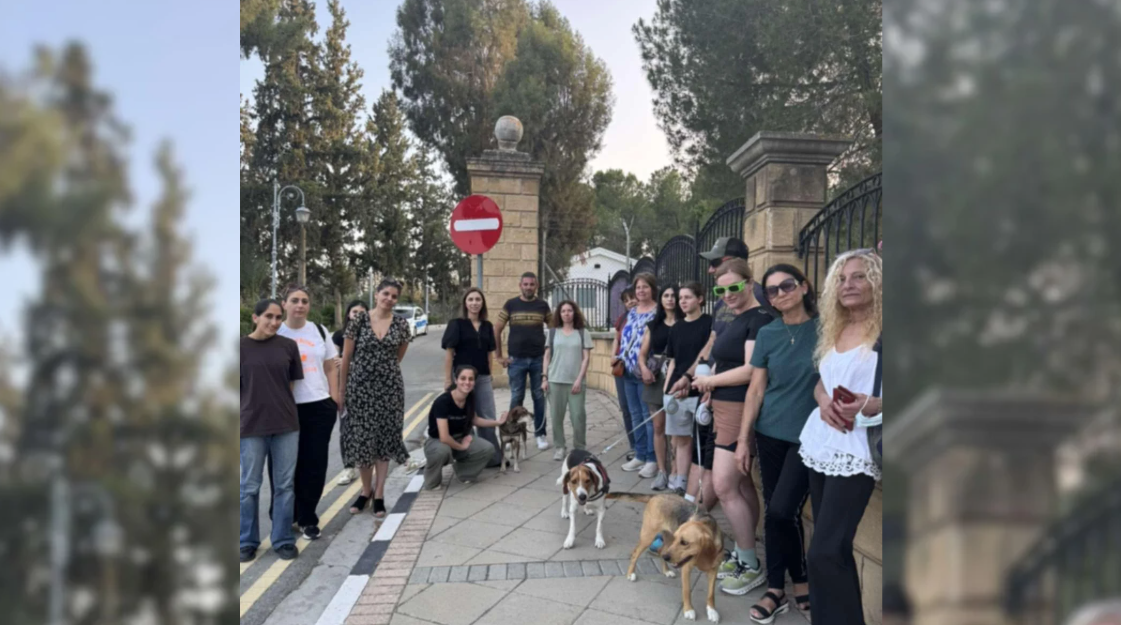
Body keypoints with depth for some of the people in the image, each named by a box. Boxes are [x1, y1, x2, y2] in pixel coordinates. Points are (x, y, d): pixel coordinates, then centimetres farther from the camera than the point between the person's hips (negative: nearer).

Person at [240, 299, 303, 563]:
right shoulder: (242, 347, -3)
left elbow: (292, 382, 9)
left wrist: (281, 406, 3)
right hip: (251, 426, -2)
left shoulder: (288, 346, 2)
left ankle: (283, 540, 21)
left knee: (285, 485, 9)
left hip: (287, 425, 2)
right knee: (250, 487, 9)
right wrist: (253, 406, -1)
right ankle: (247, 542, 24)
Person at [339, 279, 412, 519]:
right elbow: (346, 357, 1)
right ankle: (366, 490, 23)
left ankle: (379, 494, 15)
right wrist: (342, 388, 4)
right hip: (360, 387, -1)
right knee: (361, 438, 4)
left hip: (389, 387, 1)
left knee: (385, 438, 4)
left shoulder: (401, 325, 1)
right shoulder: (359, 321, -4)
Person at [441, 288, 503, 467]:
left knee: (488, 418, 8)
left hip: (483, 378, 5)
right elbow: (449, 353, -7)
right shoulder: (457, 324, -5)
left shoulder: (487, 326, 9)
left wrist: (491, 377, 12)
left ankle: (493, 457, 18)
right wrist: (448, 379, -11)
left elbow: (489, 354, 13)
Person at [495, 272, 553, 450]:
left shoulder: (543, 306, 5)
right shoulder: (510, 305, 1)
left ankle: (541, 434, 15)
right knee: (516, 398, 4)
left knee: (539, 397, 6)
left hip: (539, 360, 1)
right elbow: (497, 330, 3)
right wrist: (499, 356, 0)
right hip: (516, 360, -1)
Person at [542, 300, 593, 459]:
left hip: (575, 381, -1)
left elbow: (586, 358, 1)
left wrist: (579, 379, -8)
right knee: (556, 416, 3)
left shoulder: (583, 333, 4)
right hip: (555, 381, 1)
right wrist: (545, 378, 2)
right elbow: (547, 356, 9)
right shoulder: (553, 332, 8)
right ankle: (560, 447, 13)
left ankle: (580, 449, 10)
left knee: (578, 416, -3)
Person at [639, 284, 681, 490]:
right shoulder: (653, 325, 15)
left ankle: (677, 472, 4)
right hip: (656, 378, 5)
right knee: (658, 427, 6)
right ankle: (661, 472, 12)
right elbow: (642, 353, 14)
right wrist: (644, 369, -6)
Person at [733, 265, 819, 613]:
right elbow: (756, 390, 4)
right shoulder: (767, 334, 2)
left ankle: (801, 581, 14)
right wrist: (743, 439, 3)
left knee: (782, 511, -11)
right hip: (770, 434, 3)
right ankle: (777, 589, 22)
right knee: (772, 513, 8)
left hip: (810, 436, -3)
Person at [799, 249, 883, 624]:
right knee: (835, 548, 16)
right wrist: (824, 402, -5)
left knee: (824, 554, -12)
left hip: (856, 450, -7)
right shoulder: (832, 330, 13)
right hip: (819, 442, 7)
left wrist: (868, 405, -28)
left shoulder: (882, 333, -8)